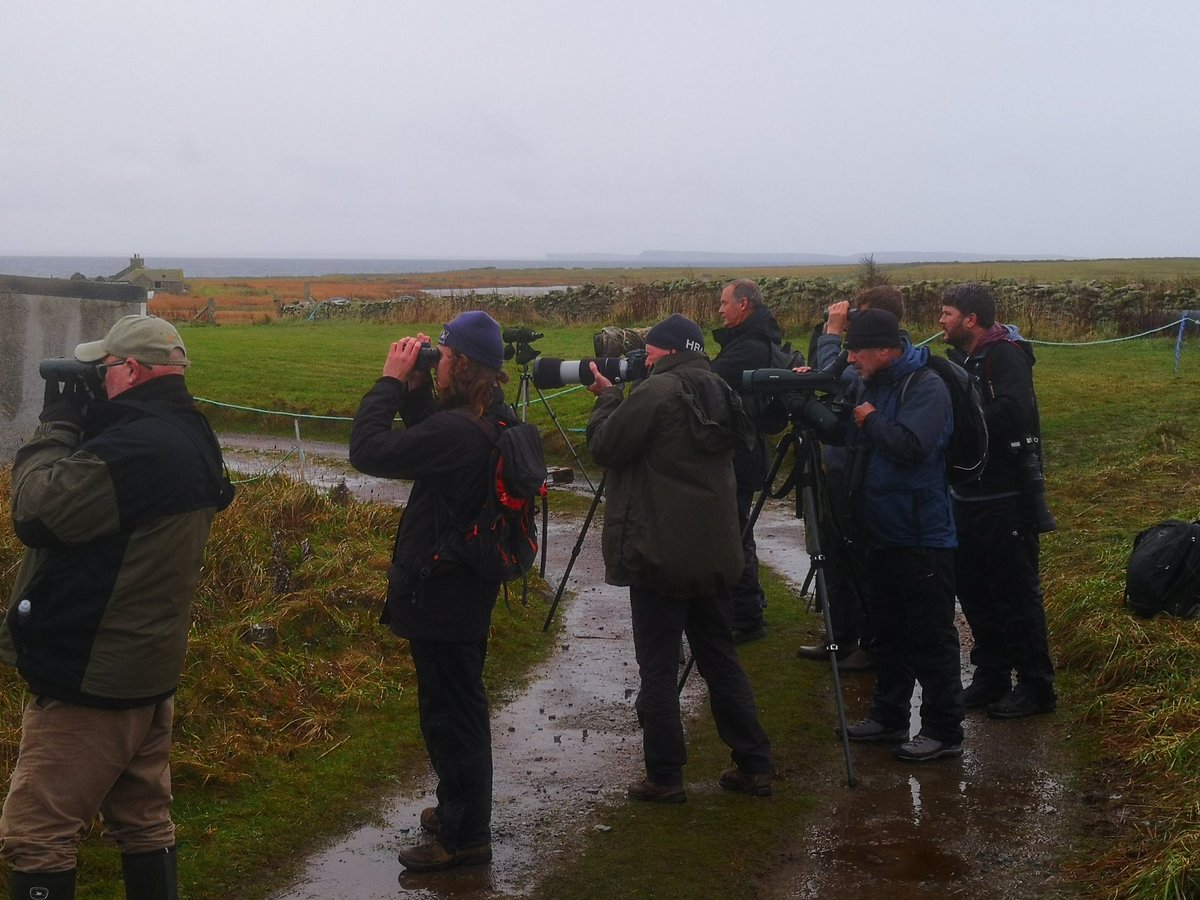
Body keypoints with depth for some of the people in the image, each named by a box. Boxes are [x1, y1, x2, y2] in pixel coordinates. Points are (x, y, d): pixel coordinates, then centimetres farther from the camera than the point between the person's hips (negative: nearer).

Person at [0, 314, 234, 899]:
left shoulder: (139, 446, -24)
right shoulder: (187, 439, 8)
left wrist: (57, 427, -9)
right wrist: (81, 430, 4)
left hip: (89, 679, -10)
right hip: (147, 673, 10)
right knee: (144, 824, 18)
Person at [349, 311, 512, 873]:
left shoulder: (458, 431, -28)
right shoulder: (492, 424, 3)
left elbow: (368, 451, -26)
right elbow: (429, 440, 17)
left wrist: (392, 381, -17)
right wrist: (414, 389, 4)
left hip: (439, 594, -10)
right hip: (467, 590, 10)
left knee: (448, 715, 1)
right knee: (461, 707, 23)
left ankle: (464, 837, 12)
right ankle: (462, 811, 39)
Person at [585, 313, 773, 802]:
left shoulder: (658, 392, -14)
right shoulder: (717, 393, 11)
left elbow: (605, 446, -11)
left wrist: (608, 396, 5)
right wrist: (619, 397, 16)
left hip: (662, 554, -8)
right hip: (714, 551, 8)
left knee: (658, 668, 0)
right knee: (720, 657, 15)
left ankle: (664, 777, 5)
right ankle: (754, 766, 18)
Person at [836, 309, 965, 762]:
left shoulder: (926, 387, -16)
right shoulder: (874, 385, 12)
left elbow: (911, 445, -31)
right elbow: (853, 445, 20)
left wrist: (872, 420, -16)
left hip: (921, 538, -9)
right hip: (882, 534, 10)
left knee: (930, 638, -3)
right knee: (889, 633, 18)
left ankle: (943, 732, 4)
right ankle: (888, 717, 29)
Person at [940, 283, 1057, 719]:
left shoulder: (1005, 356, -14)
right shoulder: (960, 359, 12)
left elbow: (1011, 413, -30)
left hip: (1005, 498, -9)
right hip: (968, 497, 9)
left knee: (1016, 593, -1)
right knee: (973, 590, 14)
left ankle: (1036, 687, 9)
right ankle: (991, 678, 26)